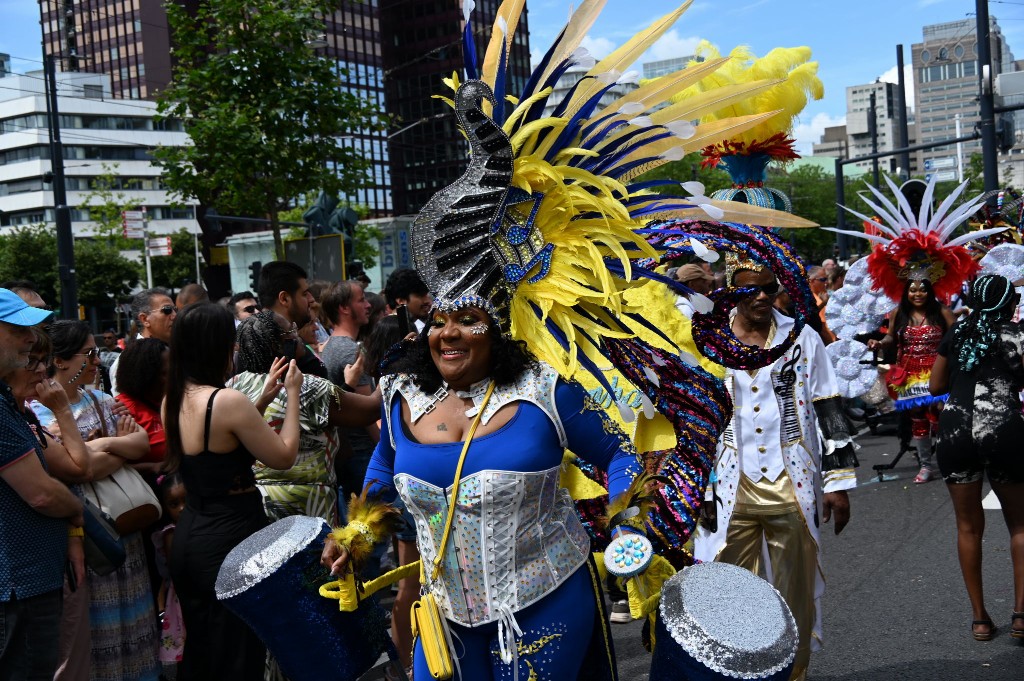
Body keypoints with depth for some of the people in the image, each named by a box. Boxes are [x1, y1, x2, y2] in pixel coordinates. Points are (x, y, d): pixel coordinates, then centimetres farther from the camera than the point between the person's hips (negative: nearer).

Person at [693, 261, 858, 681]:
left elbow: (830, 413, 5)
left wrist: (838, 481, 2)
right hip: (732, 489, 0)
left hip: (792, 486, 0)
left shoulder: (803, 338, 3)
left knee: (796, 591, 9)